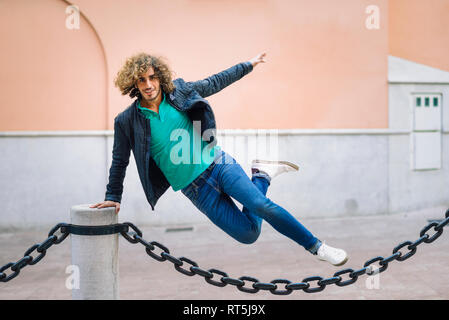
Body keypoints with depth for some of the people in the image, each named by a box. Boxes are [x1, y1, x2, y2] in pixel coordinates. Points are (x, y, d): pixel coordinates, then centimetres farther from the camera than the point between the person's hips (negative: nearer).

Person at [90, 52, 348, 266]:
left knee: (262, 205, -20)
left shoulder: (179, 91, 0)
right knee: (247, 233, -10)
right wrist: (113, 197, 14)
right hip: (195, 189, -1)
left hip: (218, 164, 1)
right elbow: (120, 162, 9)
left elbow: (215, 82, 15)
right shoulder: (127, 122, -5)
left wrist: (249, 65, 22)